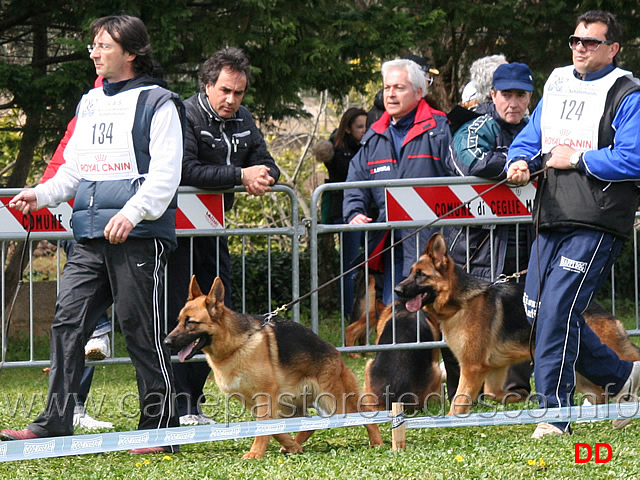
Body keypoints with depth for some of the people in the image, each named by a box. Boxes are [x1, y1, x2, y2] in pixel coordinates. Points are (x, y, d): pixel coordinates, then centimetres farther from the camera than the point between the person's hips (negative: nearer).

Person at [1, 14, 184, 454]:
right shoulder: (90, 104, 20)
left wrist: (132, 213, -23)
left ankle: (160, 430, 5)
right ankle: (55, 425, 0)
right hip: (91, 237, 7)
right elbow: (74, 169, 24)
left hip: (140, 236, -7)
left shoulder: (157, 103, -2)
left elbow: (165, 172, -10)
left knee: (141, 329, -3)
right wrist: (42, 194, 7)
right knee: (68, 322, -1)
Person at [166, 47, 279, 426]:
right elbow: (186, 171, -26)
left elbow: (267, 165, 12)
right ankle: (180, 405, -8)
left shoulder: (243, 121, 11)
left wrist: (262, 178, -14)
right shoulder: (185, 116, -14)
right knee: (179, 315, -9)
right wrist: (240, 176, -26)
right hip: (178, 230, -8)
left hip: (214, 229, 8)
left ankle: (193, 399, 17)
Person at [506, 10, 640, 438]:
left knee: (558, 310, -14)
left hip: (596, 225, -8)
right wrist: (521, 162, 0)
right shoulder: (556, 85, 18)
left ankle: (555, 414, -8)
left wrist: (576, 160, -12)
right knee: (538, 310, 7)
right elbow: (529, 138, 23)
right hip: (552, 220, 8)